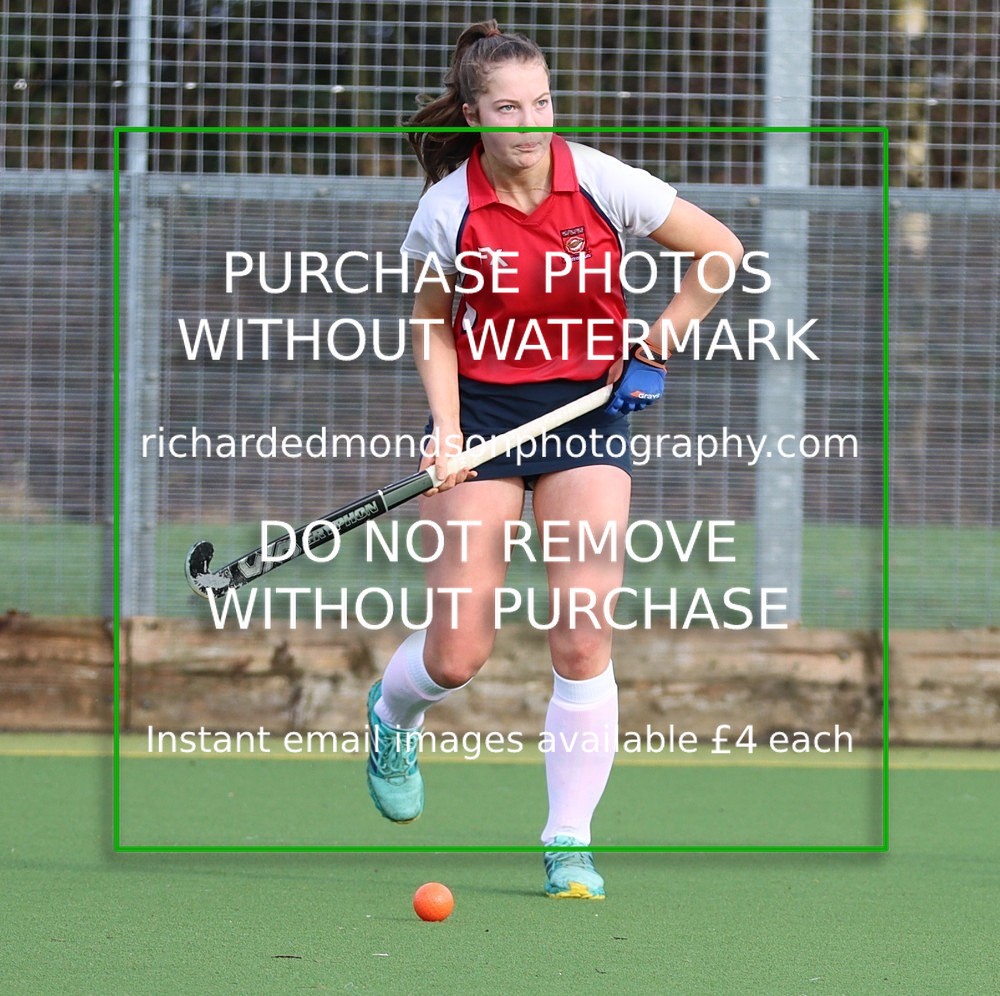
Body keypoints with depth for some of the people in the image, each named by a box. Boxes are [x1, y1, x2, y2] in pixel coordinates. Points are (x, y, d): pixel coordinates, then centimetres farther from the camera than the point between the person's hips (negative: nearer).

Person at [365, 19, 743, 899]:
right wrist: (445, 427, -6)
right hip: (484, 409, 0)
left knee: (583, 638, -11)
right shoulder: (447, 210, -9)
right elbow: (432, 324, 6)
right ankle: (390, 715, 35)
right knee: (457, 655, -3)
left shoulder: (602, 183, -10)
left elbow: (721, 250, 2)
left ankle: (569, 845, 1)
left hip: (590, 408, 0)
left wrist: (660, 342, -2)